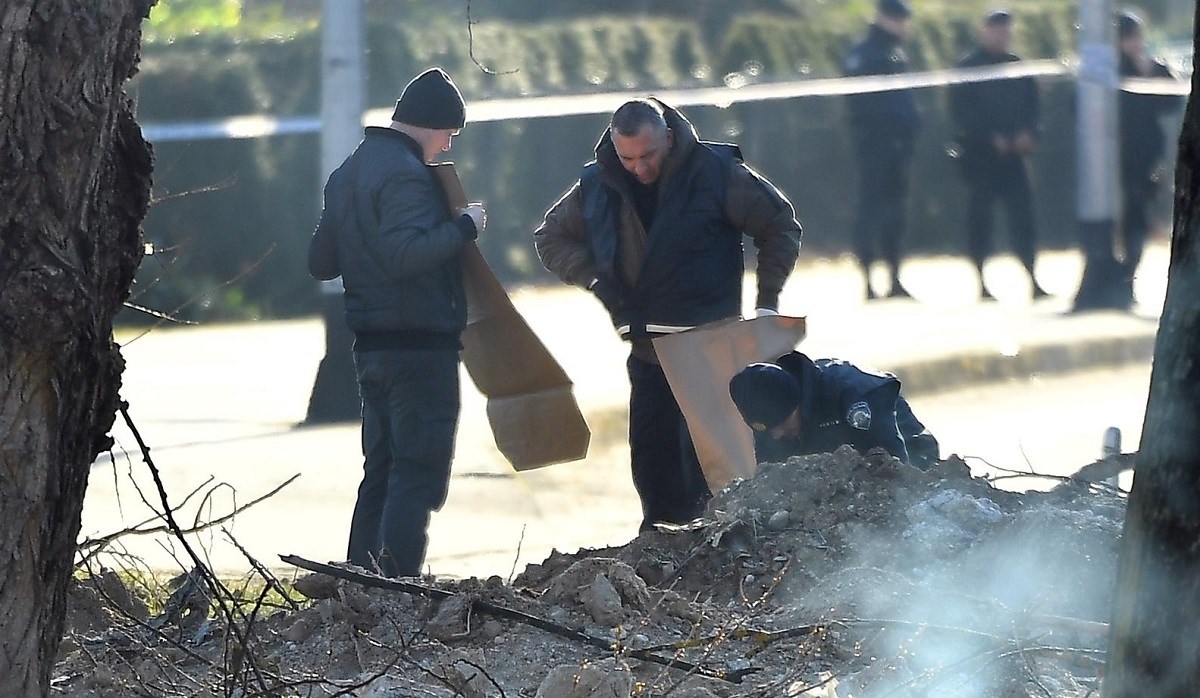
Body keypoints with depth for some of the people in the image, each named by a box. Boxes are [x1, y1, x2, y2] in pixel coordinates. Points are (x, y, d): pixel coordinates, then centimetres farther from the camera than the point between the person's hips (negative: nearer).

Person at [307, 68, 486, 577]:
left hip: (370, 342, 9)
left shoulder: (348, 173, 15)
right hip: (420, 344, -9)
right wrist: (463, 227, -19)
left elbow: (320, 261, 20)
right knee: (419, 476, -8)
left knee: (381, 472, 16)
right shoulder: (404, 175, -16)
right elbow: (405, 253, -29)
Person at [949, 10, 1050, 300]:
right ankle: (982, 284, 2)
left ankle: (1033, 281, -4)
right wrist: (992, 138, -14)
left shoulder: (1016, 66, 13)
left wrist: (1027, 134, -7)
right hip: (980, 154, -4)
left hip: (1013, 153, 4)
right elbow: (962, 113, -7)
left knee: (1023, 215, -3)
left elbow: (1032, 104, 12)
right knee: (980, 217, -2)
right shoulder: (968, 67, -2)